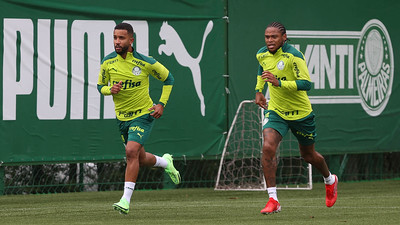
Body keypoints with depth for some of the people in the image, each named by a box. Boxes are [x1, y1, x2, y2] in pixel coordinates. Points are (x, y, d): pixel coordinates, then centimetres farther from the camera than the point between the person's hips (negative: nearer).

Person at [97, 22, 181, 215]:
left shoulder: (145, 63, -13)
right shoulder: (108, 62, -5)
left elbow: (168, 79, 2)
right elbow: (101, 86, 9)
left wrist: (161, 104, -7)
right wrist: (110, 89, -15)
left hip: (143, 114, -5)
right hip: (122, 117, 5)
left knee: (132, 151, -23)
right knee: (140, 159, 14)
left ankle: (126, 200, -22)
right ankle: (165, 162, 48)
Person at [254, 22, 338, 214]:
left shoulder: (294, 56, -22)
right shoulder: (262, 54, -2)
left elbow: (306, 84, -29)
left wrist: (279, 82, -38)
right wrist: (258, 90, 19)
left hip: (300, 112, -4)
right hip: (275, 111, 4)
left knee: (308, 155, 15)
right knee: (268, 148, -22)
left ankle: (330, 181, 49)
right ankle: (273, 200, -20)